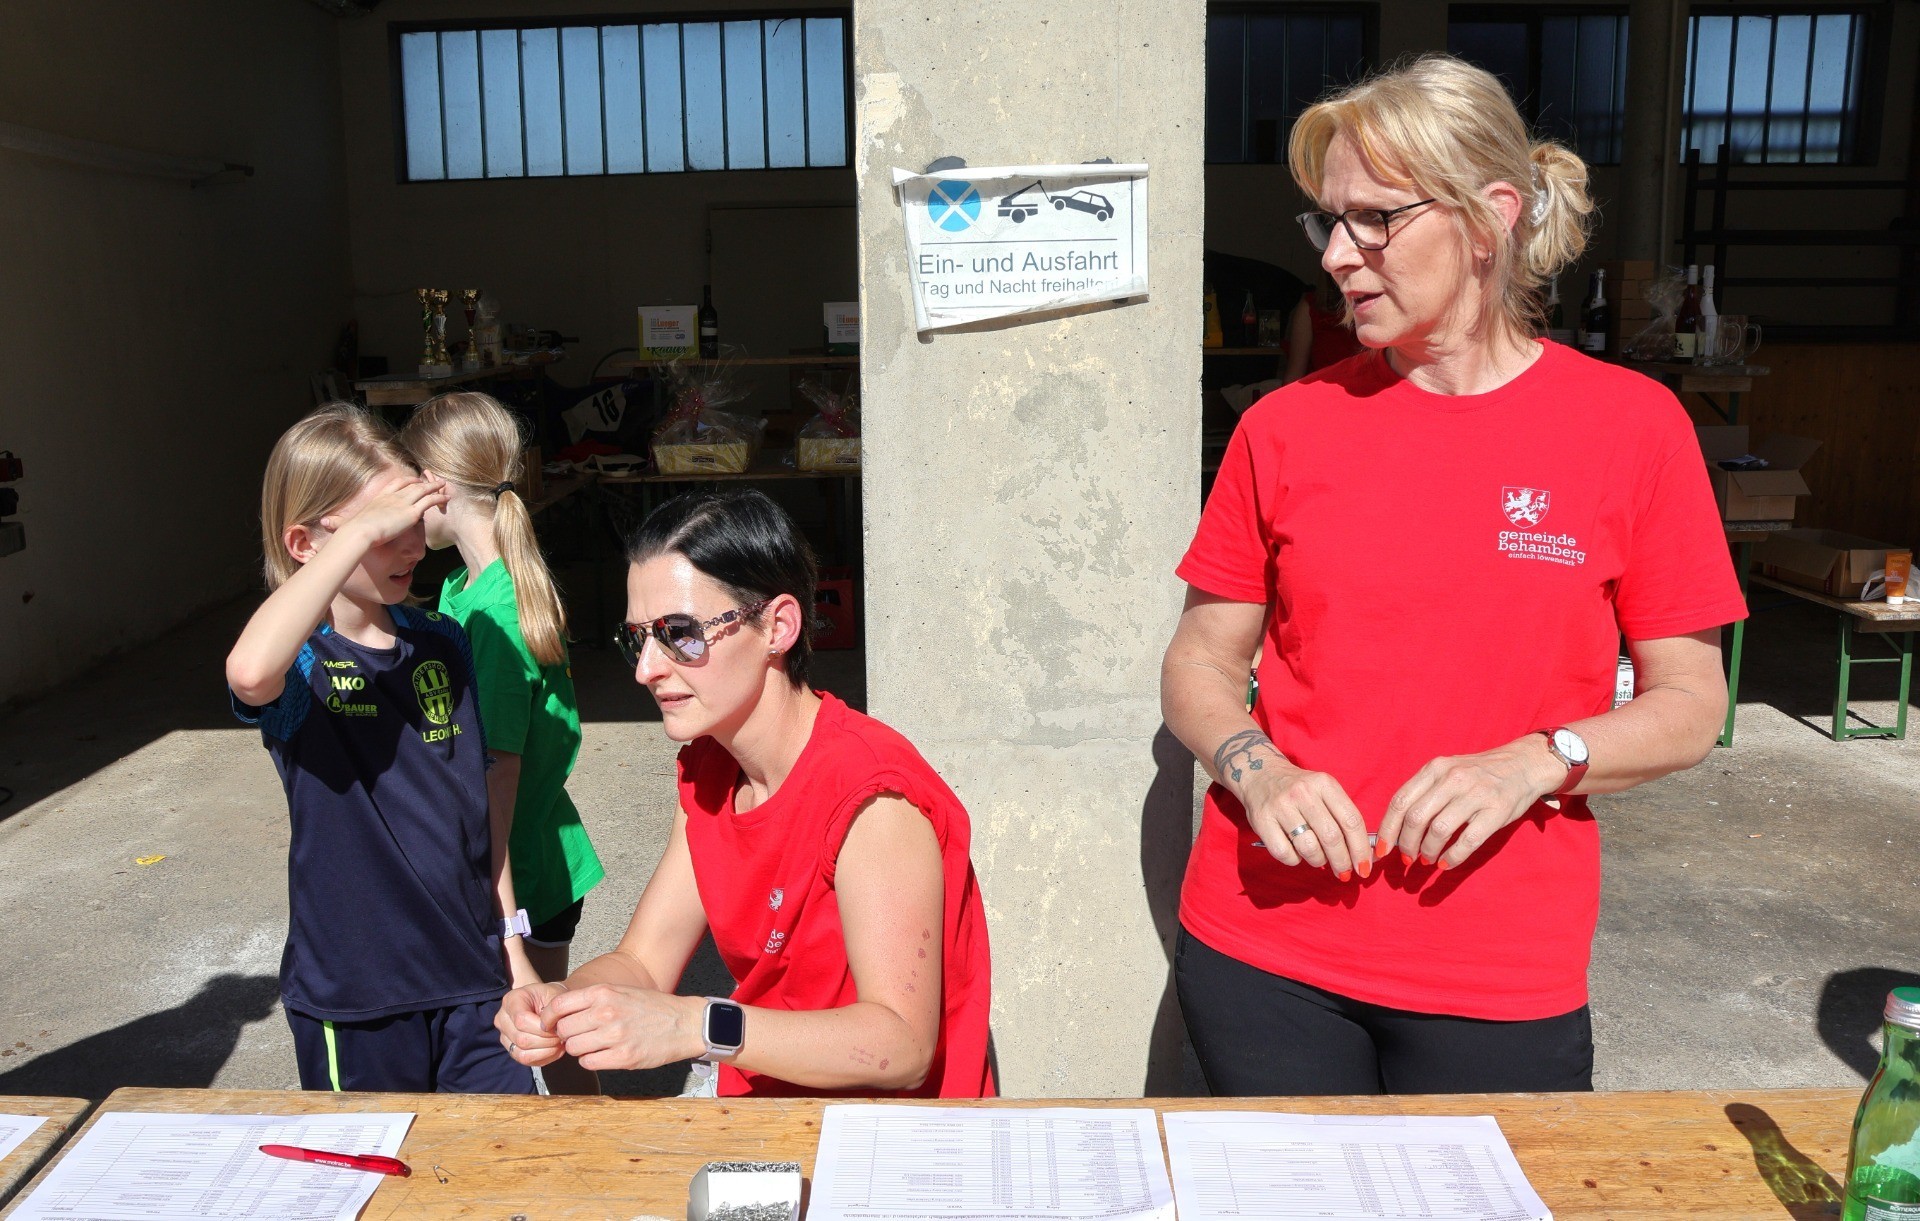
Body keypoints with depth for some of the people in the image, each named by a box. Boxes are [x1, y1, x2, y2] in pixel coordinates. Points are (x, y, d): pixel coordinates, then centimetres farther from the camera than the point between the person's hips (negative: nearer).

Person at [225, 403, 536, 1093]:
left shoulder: (442, 643, 4)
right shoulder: (301, 663, -11)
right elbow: (249, 673, -39)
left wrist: (512, 947, 11)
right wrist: (363, 529, -34)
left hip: (470, 969, 4)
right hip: (353, 993, -4)